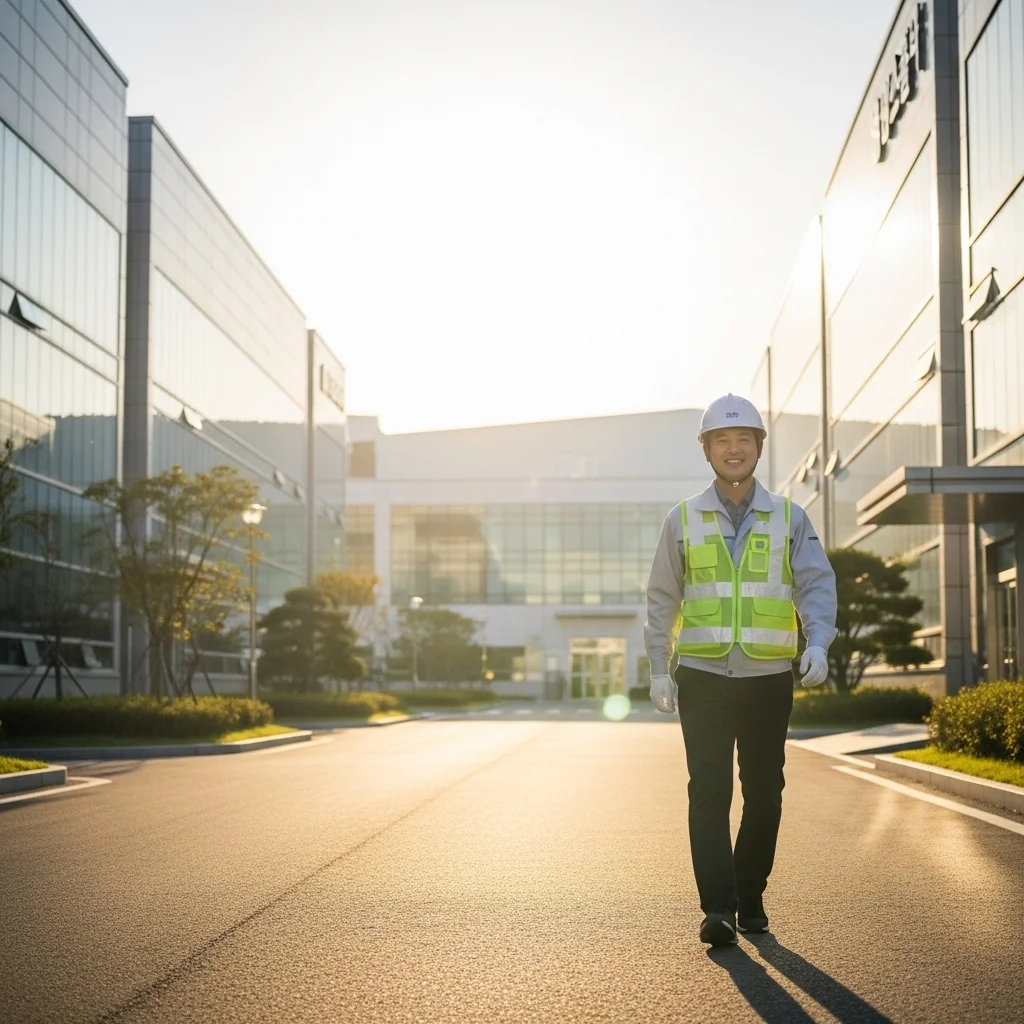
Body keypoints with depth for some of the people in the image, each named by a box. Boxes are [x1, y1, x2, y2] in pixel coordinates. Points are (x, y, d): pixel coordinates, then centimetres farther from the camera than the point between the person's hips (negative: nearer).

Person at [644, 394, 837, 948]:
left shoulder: (788, 518, 6)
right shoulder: (683, 519, 5)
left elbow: (817, 584, -3)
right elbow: (661, 600, 8)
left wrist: (818, 643, -21)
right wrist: (658, 669, 0)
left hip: (768, 679, 1)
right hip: (703, 678, -1)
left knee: (764, 793, 7)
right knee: (709, 790, -10)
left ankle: (750, 898, 22)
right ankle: (717, 909, -11)